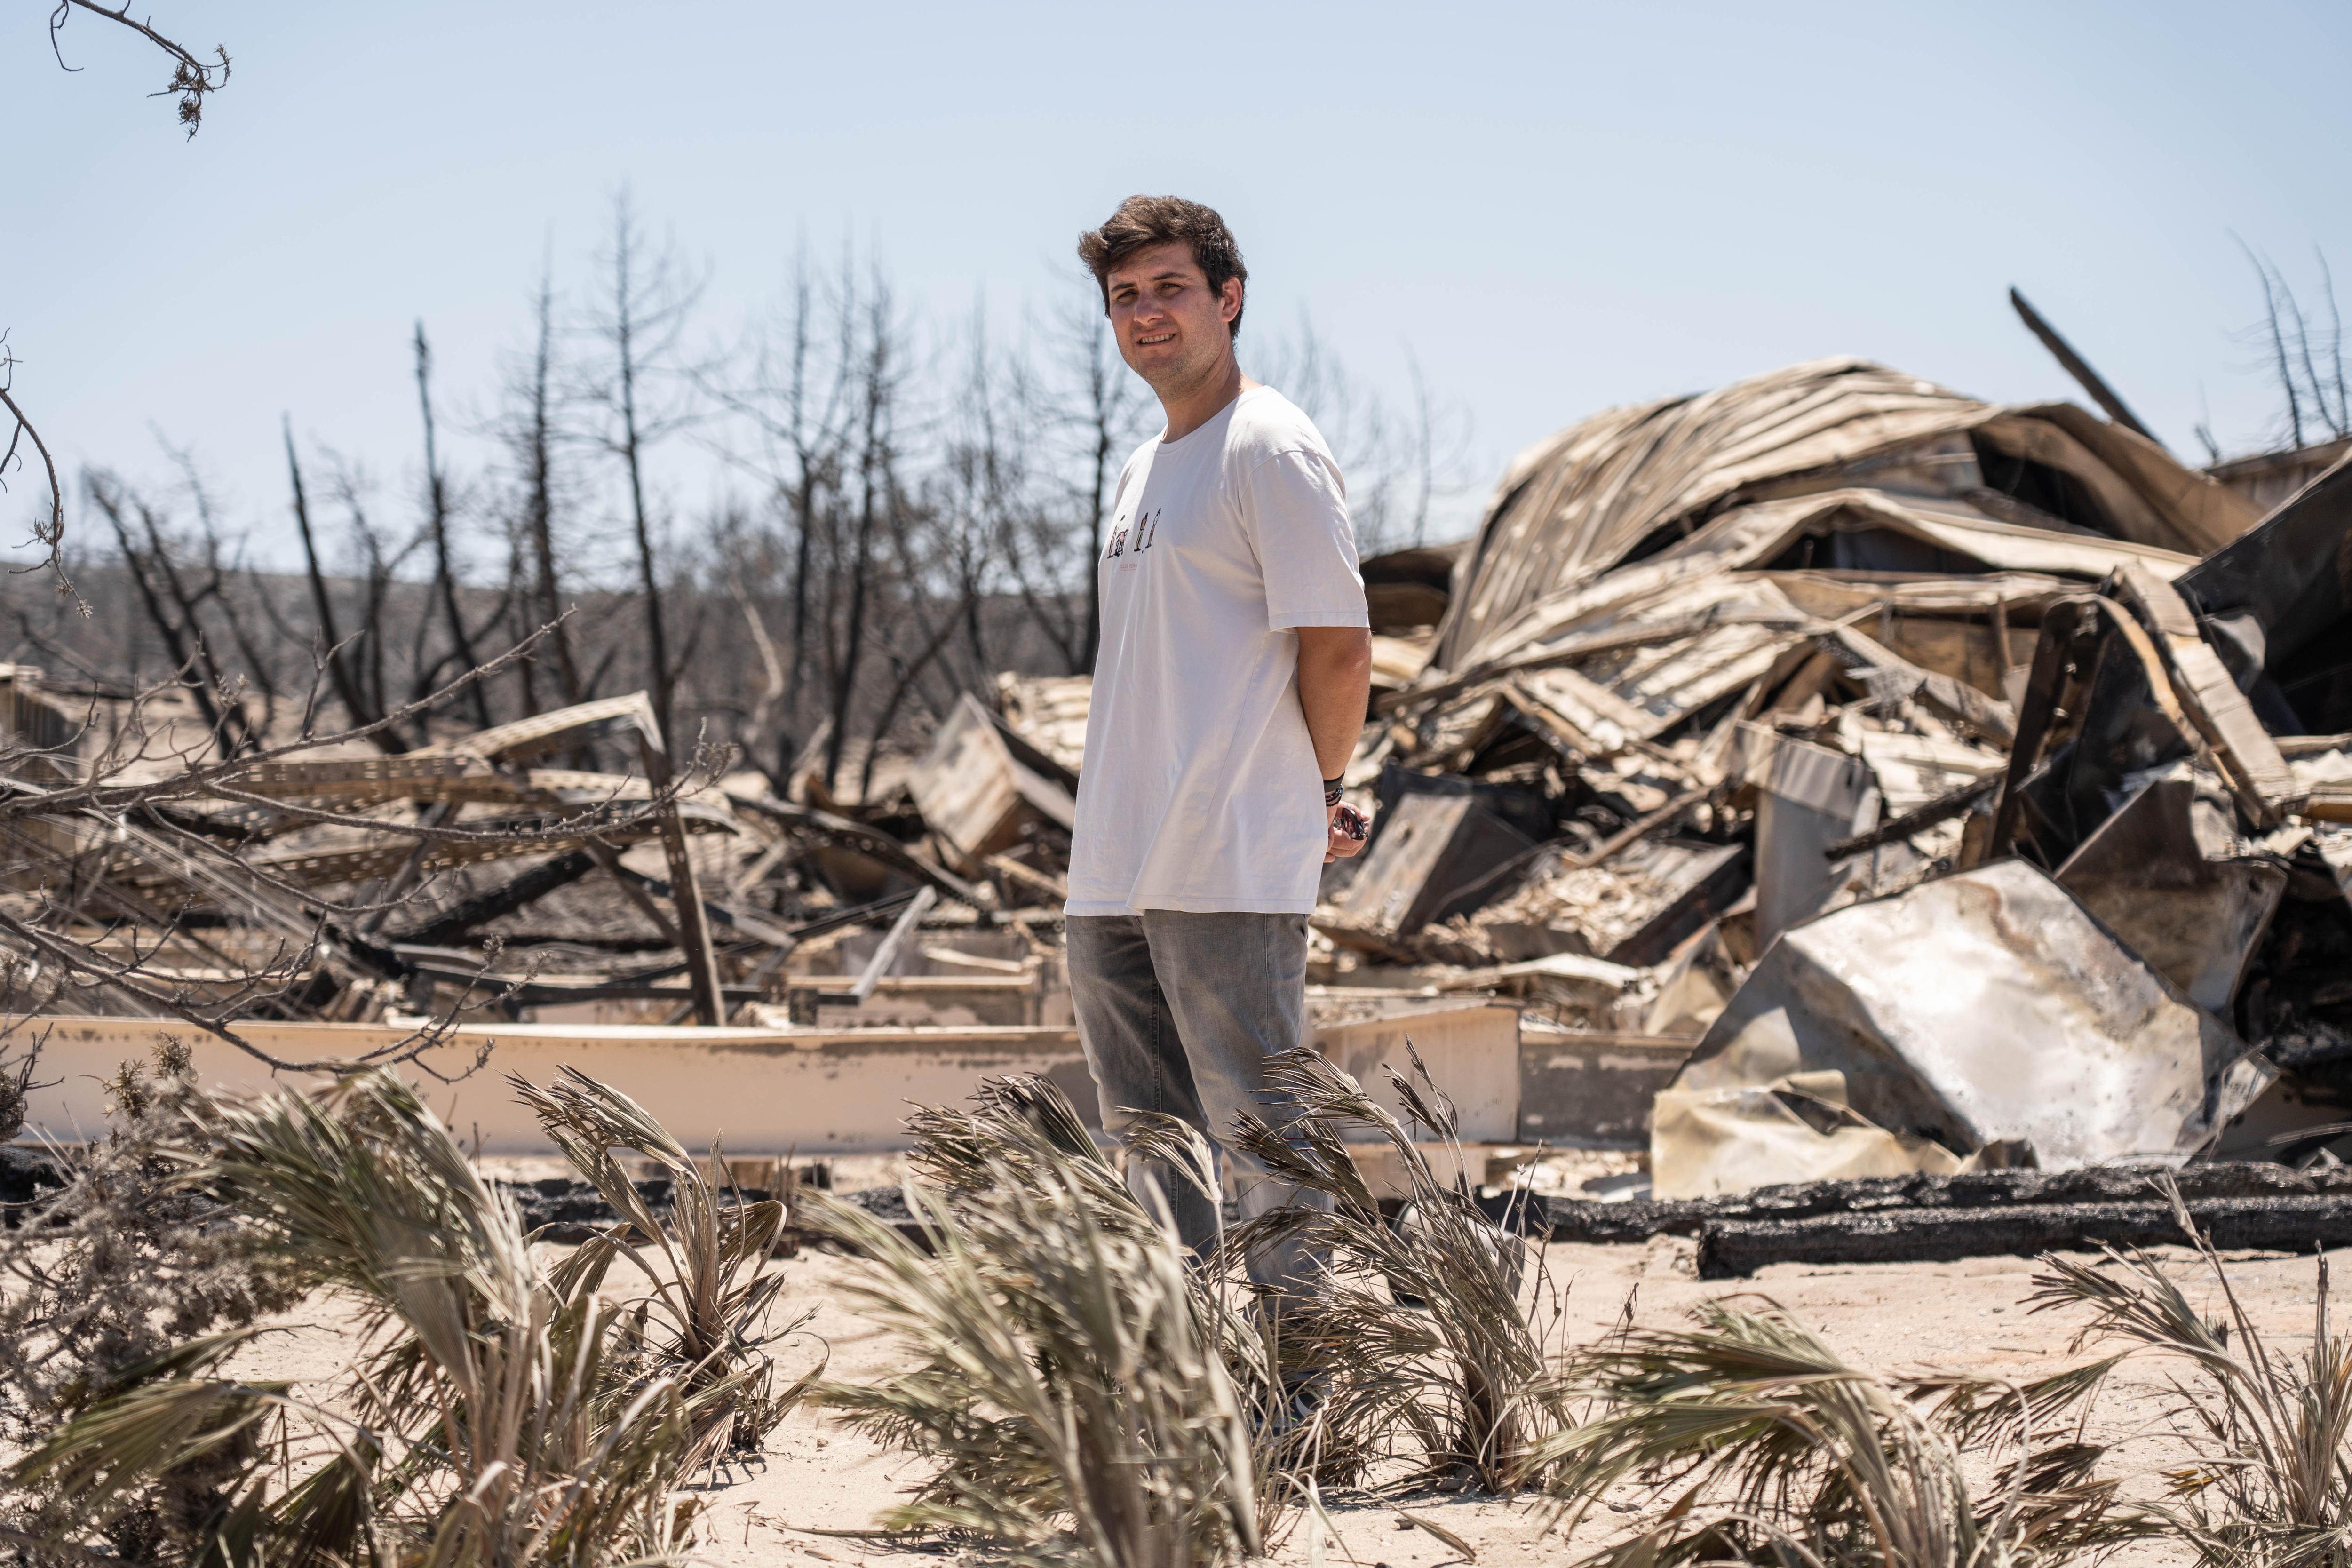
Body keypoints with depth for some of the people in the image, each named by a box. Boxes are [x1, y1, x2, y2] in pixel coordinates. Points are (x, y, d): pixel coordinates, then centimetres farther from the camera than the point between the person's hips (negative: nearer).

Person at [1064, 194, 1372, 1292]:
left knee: (1258, 1125, -7)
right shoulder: (1141, 471, 20)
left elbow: (1338, 646, -12)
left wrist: (1321, 794, -1)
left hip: (1232, 871, -9)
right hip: (1113, 872, 9)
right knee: (1149, 1134, 12)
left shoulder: (1270, 450, -8)